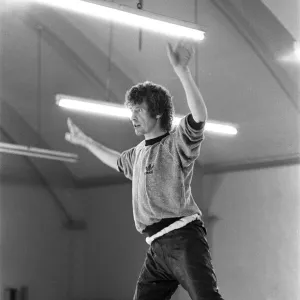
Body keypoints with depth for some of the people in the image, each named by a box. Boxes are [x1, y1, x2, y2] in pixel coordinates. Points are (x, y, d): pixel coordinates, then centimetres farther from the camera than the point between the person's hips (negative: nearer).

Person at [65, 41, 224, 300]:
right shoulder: (139, 153, 23)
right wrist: (86, 142, 55)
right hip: (158, 247, 8)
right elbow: (118, 162, 47)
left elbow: (199, 116, -23)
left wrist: (182, 71, -30)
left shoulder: (175, 143, -2)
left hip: (183, 238, -8)